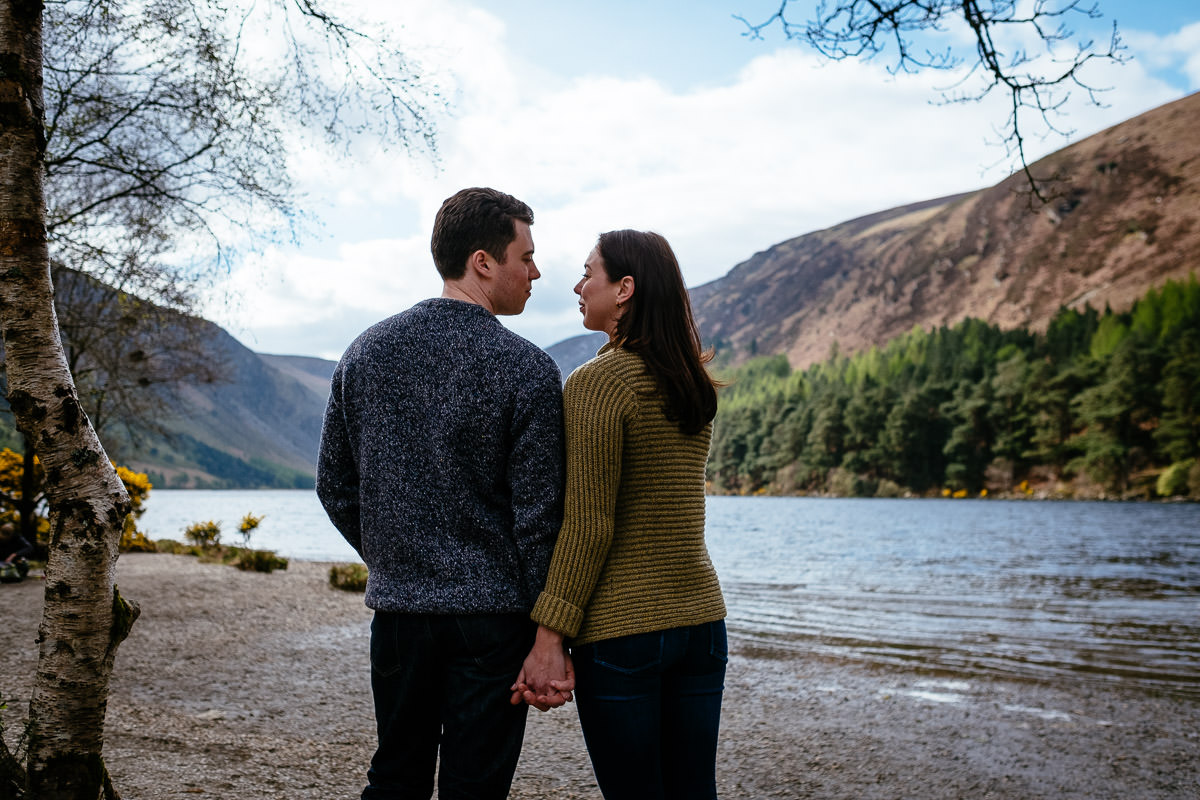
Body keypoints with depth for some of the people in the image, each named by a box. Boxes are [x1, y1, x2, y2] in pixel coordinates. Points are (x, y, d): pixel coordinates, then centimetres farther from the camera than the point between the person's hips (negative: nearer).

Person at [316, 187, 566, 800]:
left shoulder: (366, 352, 2)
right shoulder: (527, 370, -12)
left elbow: (334, 485, 8)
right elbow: (538, 516, -13)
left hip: (397, 611, 5)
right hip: (490, 618, -4)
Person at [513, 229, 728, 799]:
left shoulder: (597, 382, -12)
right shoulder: (694, 388, 9)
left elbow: (589, 524, -17)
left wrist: (549, 638, -14)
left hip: (622, 629, -7)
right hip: (700, 619, 7)